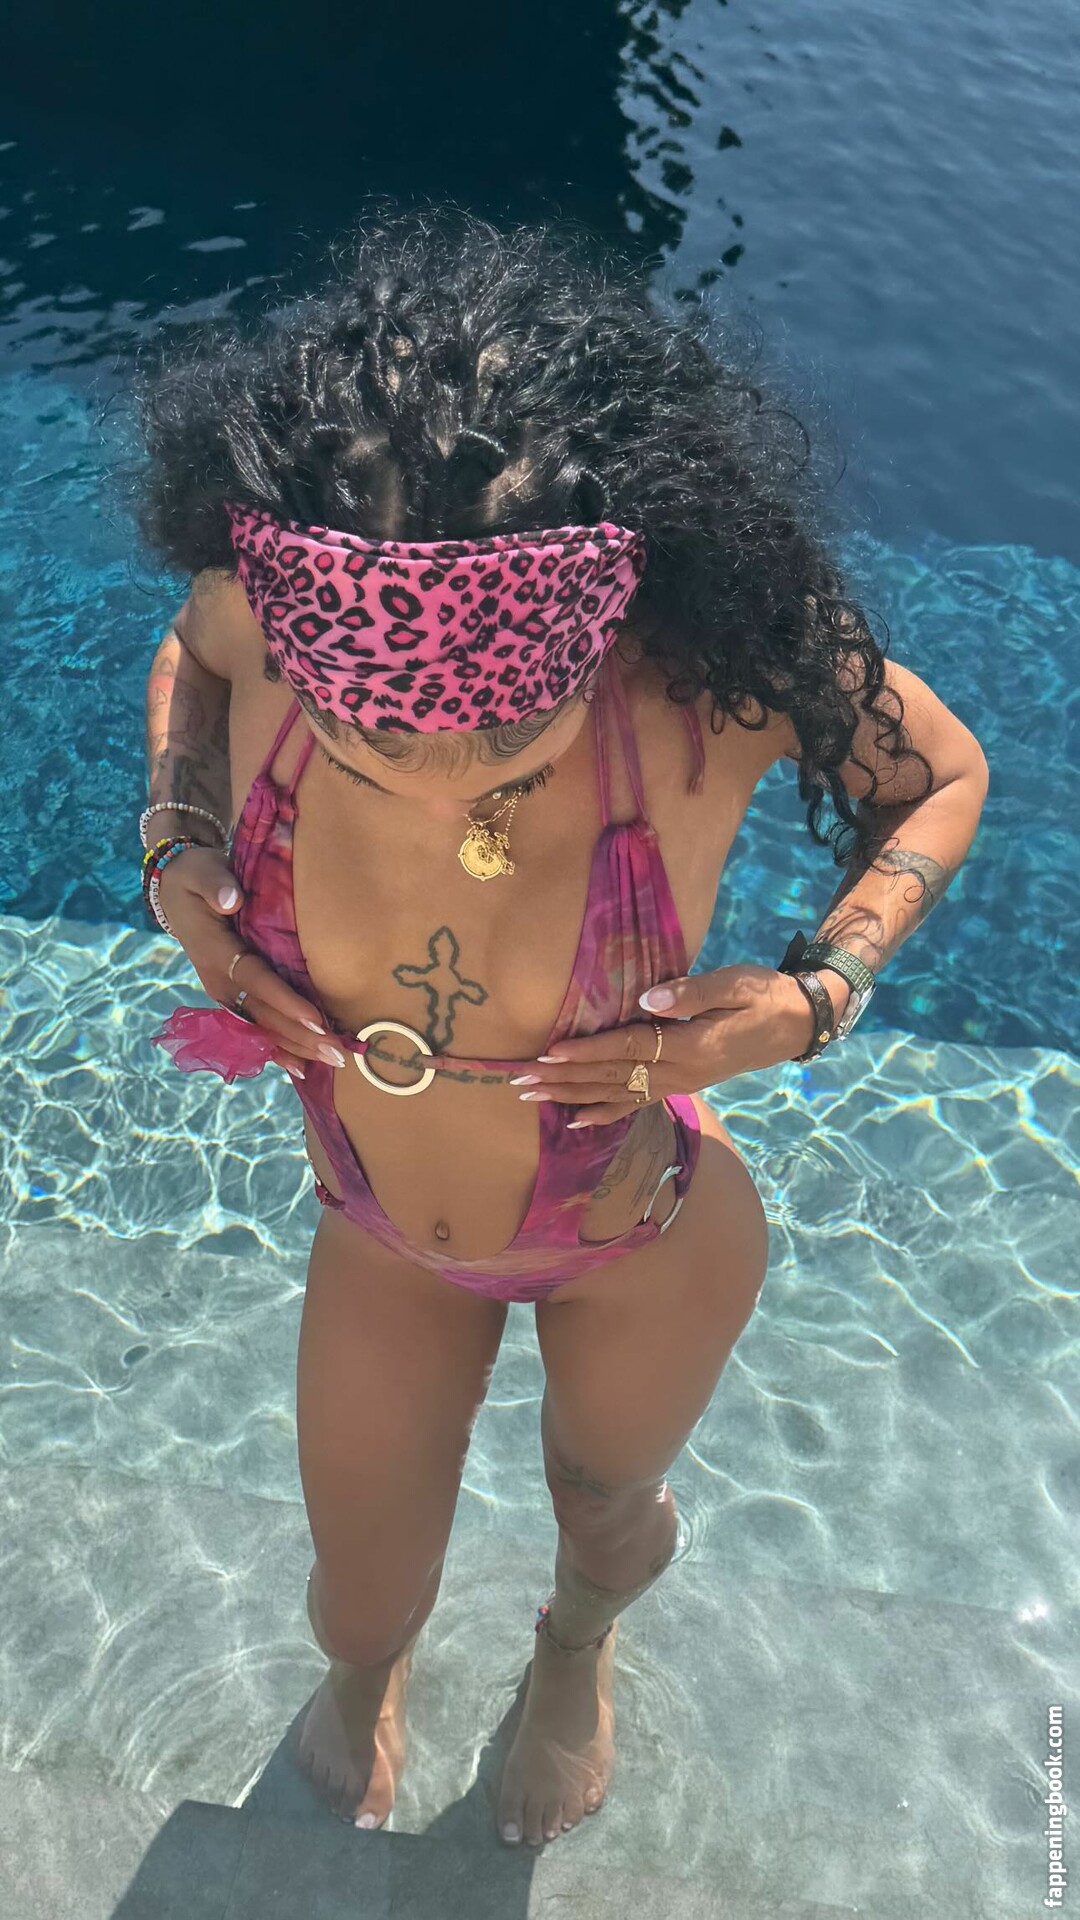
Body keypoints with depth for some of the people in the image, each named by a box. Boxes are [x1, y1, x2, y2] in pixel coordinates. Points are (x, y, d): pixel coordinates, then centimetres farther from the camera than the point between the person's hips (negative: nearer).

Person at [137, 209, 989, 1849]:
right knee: (364, 1597, 25)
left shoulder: (711, 667, -36)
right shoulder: (264, 617, -29)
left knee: (607, 1503, 32)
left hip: (645, 1247, -1)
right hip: (380, 1239, 2)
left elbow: (939, 777, -14)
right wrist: (177, 854, -20)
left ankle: (576, 1650, 74)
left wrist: (811, 1000, -30)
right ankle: (365, 1671, 68)